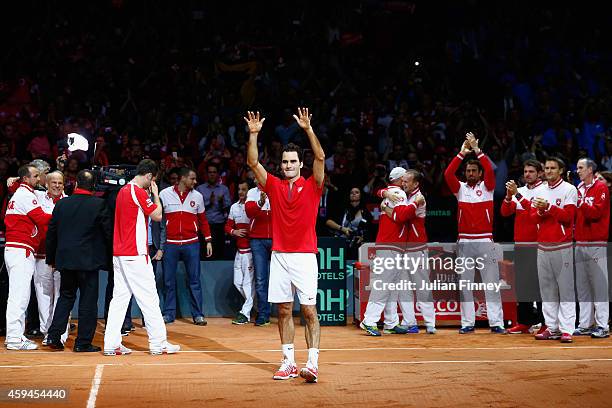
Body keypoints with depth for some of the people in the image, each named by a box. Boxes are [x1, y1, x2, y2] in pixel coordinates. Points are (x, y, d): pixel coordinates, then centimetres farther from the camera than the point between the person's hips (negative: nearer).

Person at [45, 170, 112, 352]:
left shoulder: (61, 204, 2)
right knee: (88, 300, 3)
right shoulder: (99, 204, -10)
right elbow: (108, 231, -6)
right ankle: (83, 342, 5)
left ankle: (53, 336, 12)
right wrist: (108, 252, 12)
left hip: (65, 259, 4)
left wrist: (51, 258, 18)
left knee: (66, 296, 17)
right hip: (89, 260, -4)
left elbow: (51, 233, 7)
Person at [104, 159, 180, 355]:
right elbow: (158, 216, -9)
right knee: (149, 298, -2)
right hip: (135, 254, -9)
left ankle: (112, 344, 6)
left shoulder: (123, 191, 15)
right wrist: (156, 193, 2)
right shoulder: (139, 192, -12)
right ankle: (158, 343, 3)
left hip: (119, 254, 9)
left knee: (119, 298, 8)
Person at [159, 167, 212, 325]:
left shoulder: (197, 196, 7)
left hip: (191, 244, 1)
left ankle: (198, 314, 7)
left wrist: (208, 241, 6)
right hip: (170, 244, -1)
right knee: (169, 281, 5)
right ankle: (169, 314, 14)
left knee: (194, 280, 2)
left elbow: (203, 220, 13)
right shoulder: (165, 194, 1)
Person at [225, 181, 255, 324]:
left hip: (251, 249, -8)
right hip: (239, 249, 8)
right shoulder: (234, 207, 13)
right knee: (238, 282, 10)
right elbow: (228, 226, 17)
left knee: (249, 281, -6)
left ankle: (245, 312, 0)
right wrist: (234, 231, -1)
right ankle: (253, 304, 28)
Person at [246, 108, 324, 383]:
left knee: (309, 312, -6)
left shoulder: (311, 186, 2)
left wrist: (308, 129, -20)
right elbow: (253, 162, 3)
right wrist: (253, 134, -7)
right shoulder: (274, 185, 10)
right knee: (284, 312, 7)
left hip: (304, 256, -3)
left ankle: (313, 364, -9)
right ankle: (289, 363, 14)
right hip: (279, 256, 4)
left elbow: (320, 158, -13)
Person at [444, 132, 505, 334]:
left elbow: (490, 170, -11)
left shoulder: (487, 187, 6)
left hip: (485, 240, -2)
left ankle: (496, 322, 1)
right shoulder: (460, 188, 10)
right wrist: (462, 153, -6)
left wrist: (477, 150, -11)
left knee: (491, 283, -1)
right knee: (465, 284, 4)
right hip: (464, 241, 2)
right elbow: (448, 174, -6)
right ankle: (467, 322, 9)